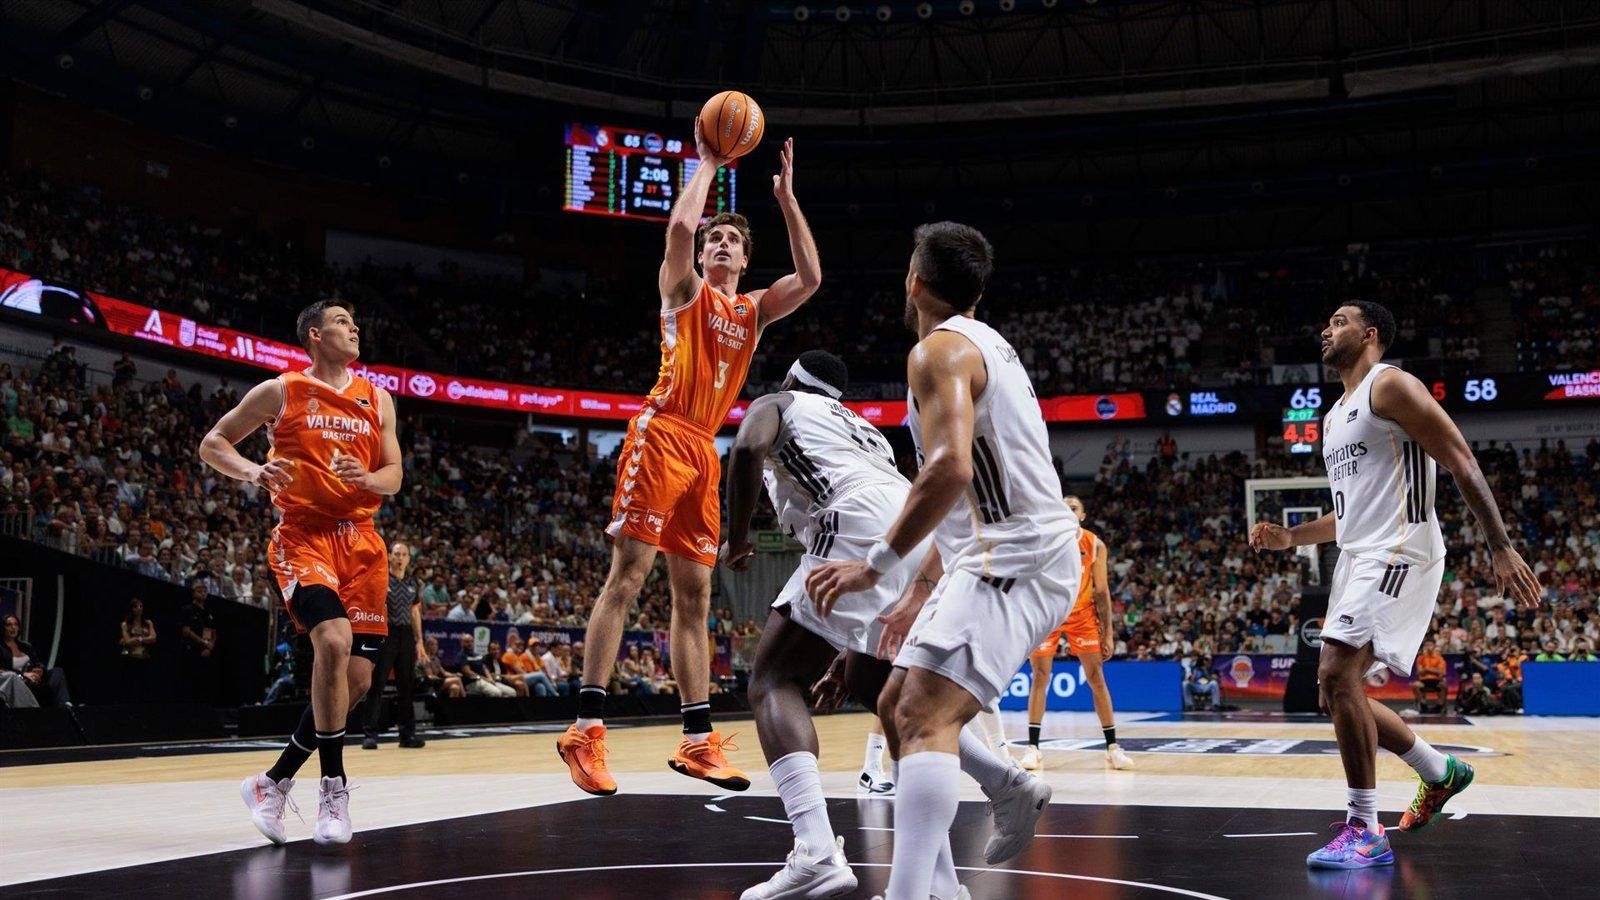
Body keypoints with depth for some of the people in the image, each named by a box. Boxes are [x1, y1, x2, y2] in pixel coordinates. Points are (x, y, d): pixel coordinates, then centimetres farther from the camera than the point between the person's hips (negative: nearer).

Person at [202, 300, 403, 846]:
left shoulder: (376, 400, 12)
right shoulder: (280, 392, 2)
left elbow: (394, 476, 12)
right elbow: (212, 445, 6)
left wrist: (366, 478, -11)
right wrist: (254, 472, -14)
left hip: (361, 541, 5)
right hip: (303, 535, -5)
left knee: (357, 678, 0)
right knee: (334, 642, -28)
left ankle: (274, 783, 18)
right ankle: (333, 790, -14)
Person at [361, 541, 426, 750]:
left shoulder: (412, 583, 14)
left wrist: (419, 641, 14)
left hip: (406, 635, 5)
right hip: (386, 633, -5)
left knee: (406, 685, 7)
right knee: (377, 684, -7)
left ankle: (407, 733, 13)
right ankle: (370, 733, -6)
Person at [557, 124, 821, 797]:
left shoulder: (753, 310, 20)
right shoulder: (685, 290, 7)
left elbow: (809, 277, 5)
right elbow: (679, 226, -13)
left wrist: (786, 197, 8)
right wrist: (707, 164, 0)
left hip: (704, 451, 6)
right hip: (661, 436, -6)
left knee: (694, 596, 6)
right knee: (626, 578, -12)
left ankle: (697, 741, 10)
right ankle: (586, 729, -12)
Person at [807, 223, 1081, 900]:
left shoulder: (941, 348, -8)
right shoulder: (987, 347, 24)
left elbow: (950, 470, -26)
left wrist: (877, 564, -19)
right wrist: (920, 595, 30)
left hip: (1015, 559, -10)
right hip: (995, 556, 10)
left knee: (924, 718, -22)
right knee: (898, 707, 16)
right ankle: (1011, 792, 26)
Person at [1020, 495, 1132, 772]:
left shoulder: (1095, 545, -8)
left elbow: (1102, 591, -2)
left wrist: (1108, 632, -4)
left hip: (1081, 614, 1)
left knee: (1097, 678, -2)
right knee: (1040, 678, -4)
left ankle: (1112, 748, 5)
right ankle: (1033, 747, 2)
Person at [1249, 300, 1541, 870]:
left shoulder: (1391, 386, -6)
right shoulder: (1335, 417, 21)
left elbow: (1461, 462, -13)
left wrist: (1500, 547, -20)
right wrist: (1288, 537, 14)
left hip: (1397, 552, -10)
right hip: (1358, 559, 10)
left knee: (1338, 676, -21)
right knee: (1339, 689, 9)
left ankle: (1365, 834, -16)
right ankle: (1440, 772, 29)